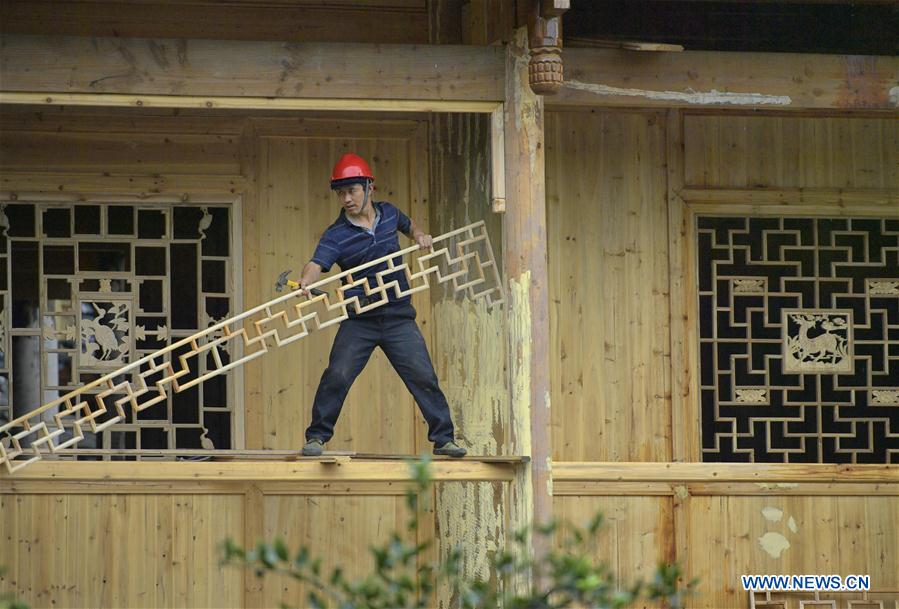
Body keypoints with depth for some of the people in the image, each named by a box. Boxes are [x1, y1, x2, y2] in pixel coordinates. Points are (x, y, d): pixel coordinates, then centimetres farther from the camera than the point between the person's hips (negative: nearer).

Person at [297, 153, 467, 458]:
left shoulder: (388, 213, 5)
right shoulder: (335, 236, -9)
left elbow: (407, 225, 30)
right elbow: (317, 264, -26)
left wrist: (419, 235, 9)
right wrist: (305, 282, -47)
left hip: (399, 317, 2)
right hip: (359, 320, -2)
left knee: (423, 377, -1)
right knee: (336, 377, -12)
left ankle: (443, 438, 9)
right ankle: (317, 437, 2)